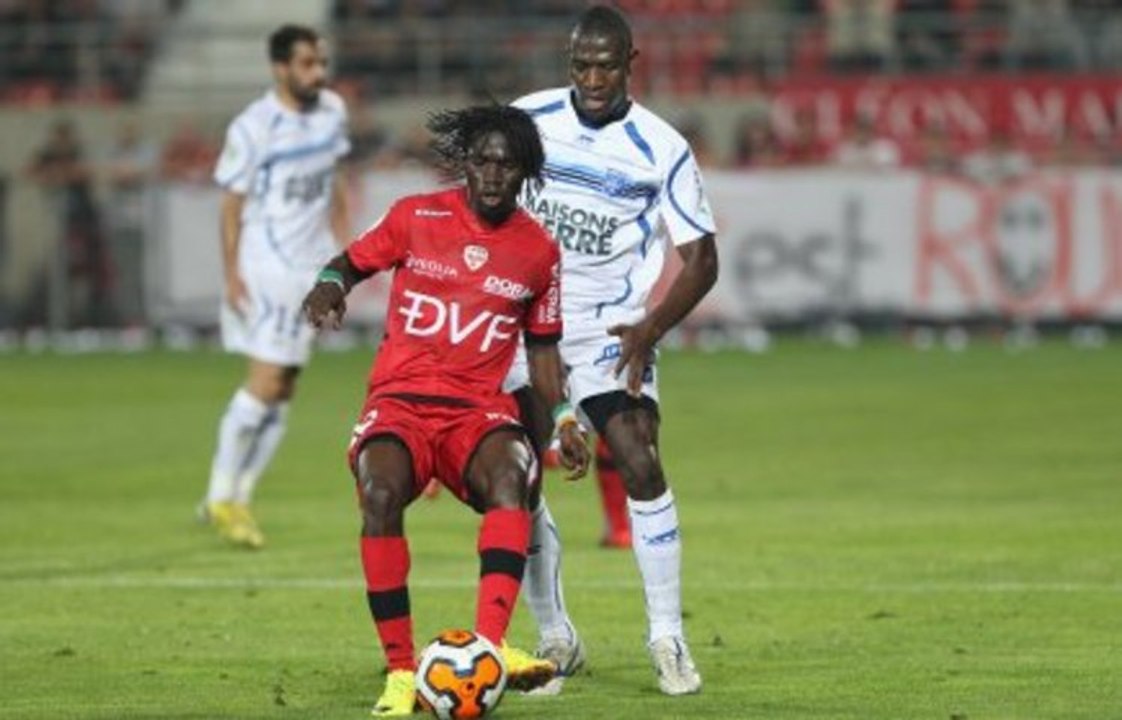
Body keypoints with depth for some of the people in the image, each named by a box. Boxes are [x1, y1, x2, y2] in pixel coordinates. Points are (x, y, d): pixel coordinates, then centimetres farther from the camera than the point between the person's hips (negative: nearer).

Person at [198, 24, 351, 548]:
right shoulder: (253, 128, -15)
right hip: (265, 268, -7)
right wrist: (232, 274, -14)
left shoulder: (332, 112, 5)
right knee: (266, 381, -13)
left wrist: (342, 245, 15)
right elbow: (232, 204, -10)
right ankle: (221, 496, 0)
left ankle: (237, 498, 14)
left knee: (283, 392, 7)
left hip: (311, 268, 7)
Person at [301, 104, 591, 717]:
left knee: (510, 476, -35)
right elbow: (354, 261, 16)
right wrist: (329, 286, -7)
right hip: (398, 401, -1)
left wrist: (563, 419, 7)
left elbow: (542, 346, 20)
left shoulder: (539, 252, 9)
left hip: (478, 410, 1)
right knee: (380, 492, -33)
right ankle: (400, 670, -26)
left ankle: (490, 644, -48)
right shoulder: (416, 218, 4)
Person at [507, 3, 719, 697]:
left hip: (610, 331, -3)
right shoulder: (527, 119, -1)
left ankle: (669, 639, -8)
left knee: (641, 464, -18)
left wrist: (650, 329, -19)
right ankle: (556, 639, 11)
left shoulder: (661, 149, -8)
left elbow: (701, 259, -5)